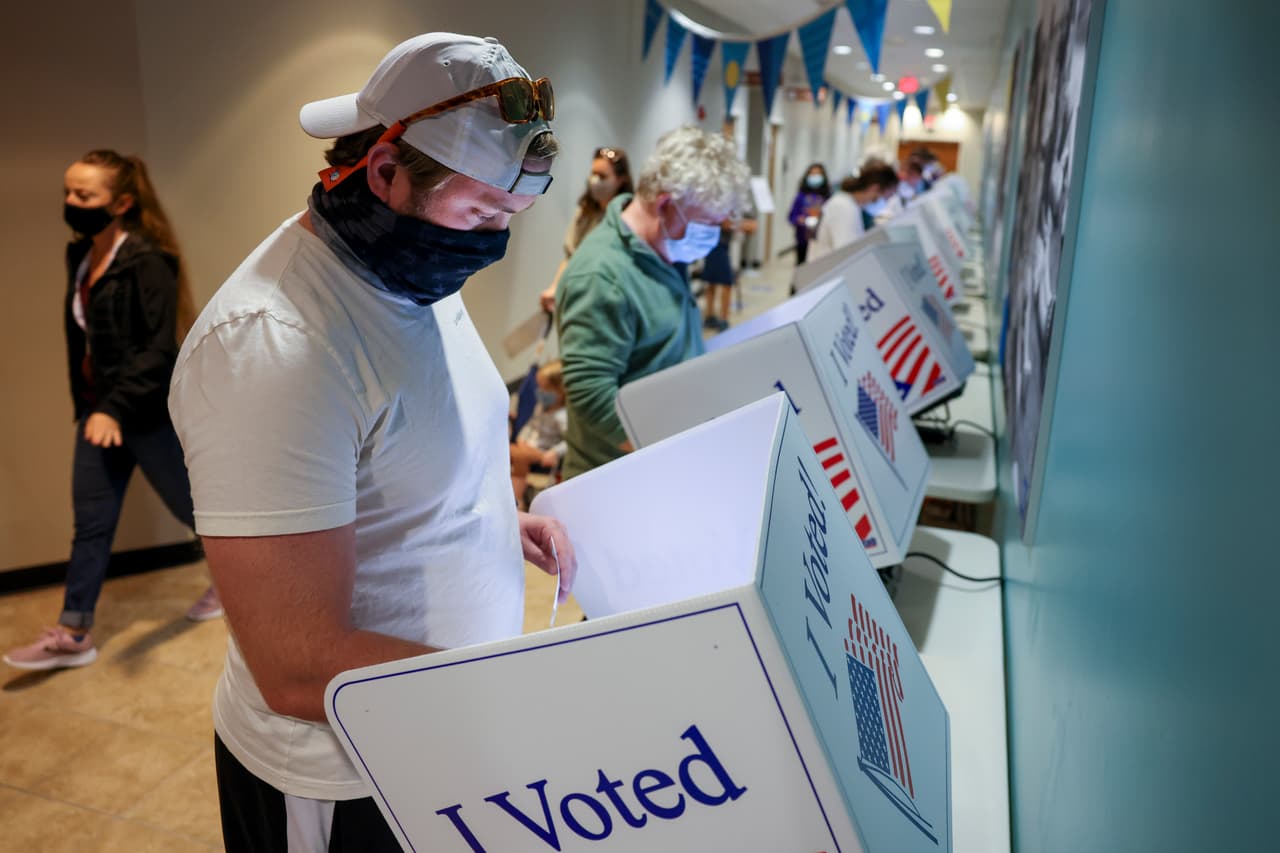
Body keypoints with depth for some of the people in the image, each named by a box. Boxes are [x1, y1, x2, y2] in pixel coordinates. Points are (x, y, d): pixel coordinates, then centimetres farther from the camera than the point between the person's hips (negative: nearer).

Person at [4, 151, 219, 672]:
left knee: (189, 504, 10)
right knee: (90, 522, 7)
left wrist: (116, 409, -28)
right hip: (98, 410, 7)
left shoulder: (148, 261, -17)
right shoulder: (80, 257, 8)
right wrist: (86, 404, 17)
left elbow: (160, 349, -22)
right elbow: (82, 337, 15)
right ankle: (73, 635, 14)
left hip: (149, 413, -7)